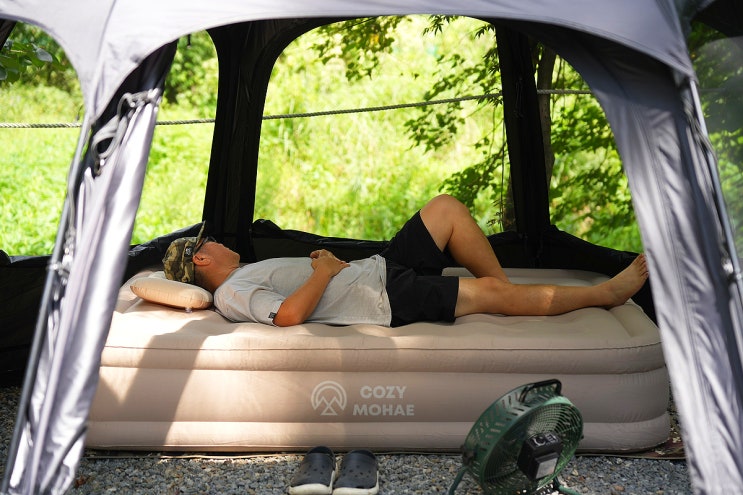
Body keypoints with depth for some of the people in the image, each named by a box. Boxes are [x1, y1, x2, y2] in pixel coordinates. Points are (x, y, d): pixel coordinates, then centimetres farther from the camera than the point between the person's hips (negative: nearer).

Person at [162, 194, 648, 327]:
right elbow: (288, 314, -27)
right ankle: (604, 293, 0)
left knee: (447, 207, -1)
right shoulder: (232, 294, -8)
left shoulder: (251, 273, 23)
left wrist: (331, 263, 6)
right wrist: (325, 272, -14)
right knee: (490, 292, -15)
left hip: (379, 267, 10)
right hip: (384, 300, -10)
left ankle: (505, 289, 7)